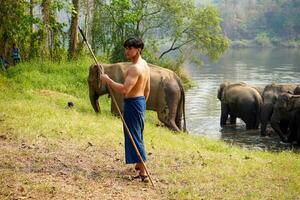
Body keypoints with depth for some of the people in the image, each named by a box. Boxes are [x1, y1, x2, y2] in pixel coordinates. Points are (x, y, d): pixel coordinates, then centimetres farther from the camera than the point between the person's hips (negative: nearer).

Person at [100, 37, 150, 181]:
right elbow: (147, 89, 18)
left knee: (134, 137, -7)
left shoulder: (134, 68, -22)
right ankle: (140, 165, 37)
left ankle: (143, 173, -6)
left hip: (132, 103, -10)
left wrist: (108, 80, -22)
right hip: (141, 101, 10)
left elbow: (124, 90, -31)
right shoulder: (145, 65, 10)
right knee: (138, 135, 23)